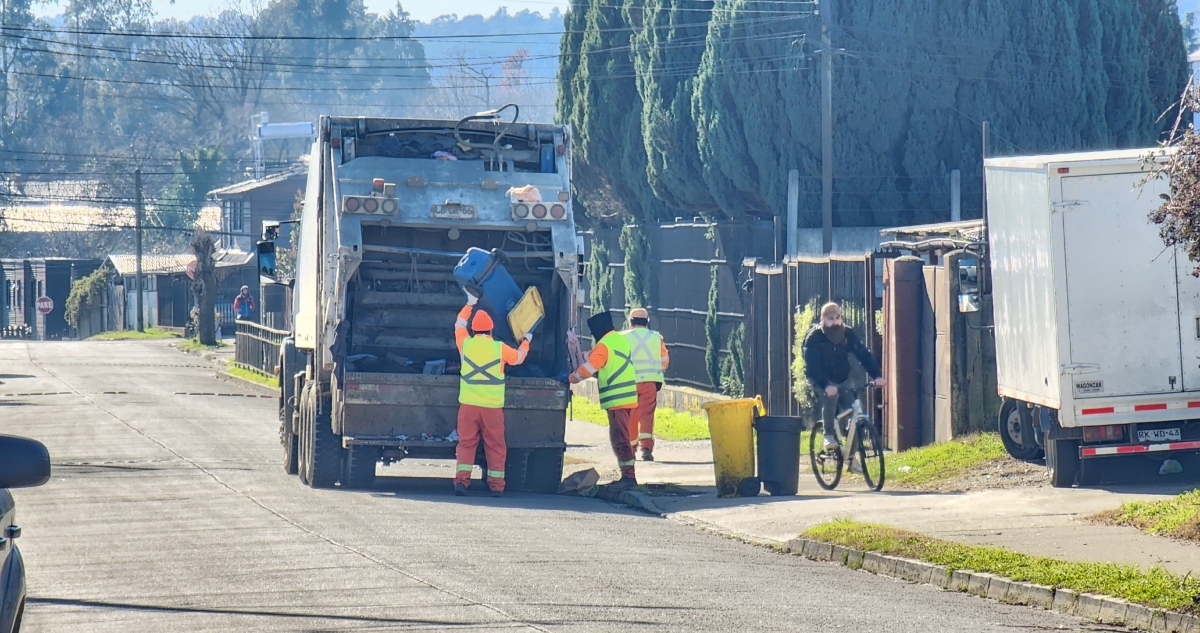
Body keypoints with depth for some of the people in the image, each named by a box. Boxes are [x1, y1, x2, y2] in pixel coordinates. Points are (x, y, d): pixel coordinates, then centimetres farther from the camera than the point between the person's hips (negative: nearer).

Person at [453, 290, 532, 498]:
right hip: (493, 406, -1)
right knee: (495, 446, 5)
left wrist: (469, 304, 34)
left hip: (468, 404, 1)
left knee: (466, 443, 4)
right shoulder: (499, 348, -3)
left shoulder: (466, 344, 1)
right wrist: (526, 340, 34)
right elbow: (519, 357, 16)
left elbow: (459, 324, 22)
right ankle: (496, 486, 3)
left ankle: (461, 480, -8)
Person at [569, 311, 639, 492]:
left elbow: (588, 368, -13)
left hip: (617, 399, -9)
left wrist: (571, 378, 3)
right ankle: (627, 476, 15)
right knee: (621, 438, 13)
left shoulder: (604, 345, -12)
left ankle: (628, 476, -14)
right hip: (629, 397, 9)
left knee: (619, 438, -10)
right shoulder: (620, 339, 17)